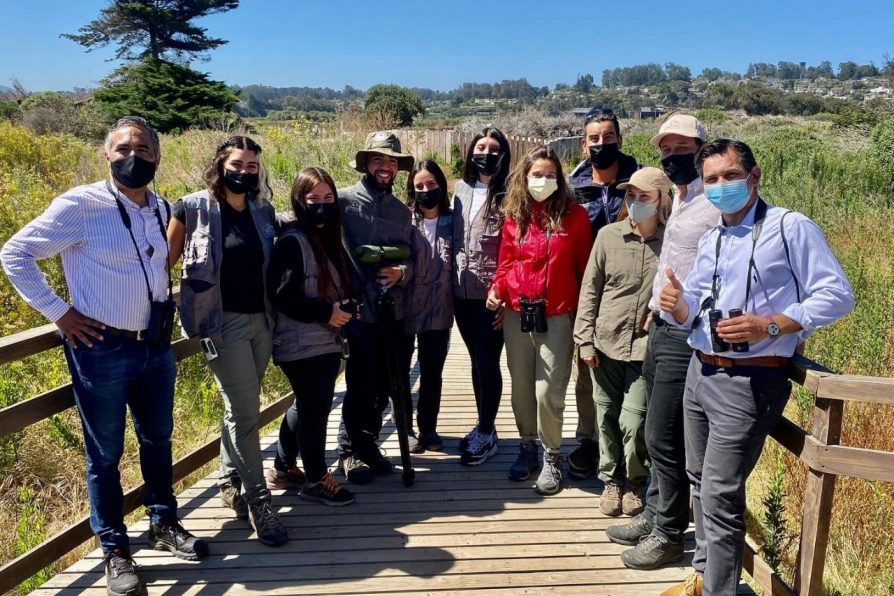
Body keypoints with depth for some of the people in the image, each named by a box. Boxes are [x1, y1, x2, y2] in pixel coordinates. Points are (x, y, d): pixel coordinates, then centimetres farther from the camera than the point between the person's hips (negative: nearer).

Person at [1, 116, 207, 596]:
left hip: (156, 346, 6)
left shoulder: (161, 209, 6)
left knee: (158, 440, 19)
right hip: (102, 349, -6)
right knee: (105, 454, 8)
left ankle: (164, 525, 38)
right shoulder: (80, 204, -13)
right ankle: (115, 551, 25)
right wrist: (57, 312, -10)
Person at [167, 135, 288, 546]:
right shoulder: (194, 208, -8)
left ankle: (229, 480, 34)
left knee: (240, 408, 16)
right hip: (222, 321, -5)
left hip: (261, 319, 5)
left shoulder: (263, 210, 6)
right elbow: (166, 261, 1)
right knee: (246, 412, -6)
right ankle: (257, 500, 6)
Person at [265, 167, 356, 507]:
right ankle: (316, 481, 16)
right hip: (302, 345, -9)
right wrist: (326, 312, -18)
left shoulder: (329, 239, 12)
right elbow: (280, 295, -20)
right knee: (314, 410, 0)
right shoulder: (292, 241, -14)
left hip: (326, 342, 9)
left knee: (306, 407, 19)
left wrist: (346, 307, 1)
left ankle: (282, 467, 36)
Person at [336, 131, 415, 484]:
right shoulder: (344, 200, -4)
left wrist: (402, 273, -7)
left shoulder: (402, 211, 13)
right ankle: (349, 451, 19)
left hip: (392, 312, 5)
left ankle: (367, 444, 31)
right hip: (358, 310, -5)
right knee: (361, 386, 0)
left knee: (384, 387, 12)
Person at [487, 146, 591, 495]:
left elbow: (584, 267, 0)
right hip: (516, 313, 3)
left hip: (557, 316, -3)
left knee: (548, 392, -2)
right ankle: (527, 447, 31)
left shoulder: (574, 215, -3)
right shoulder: (514, 216, 6)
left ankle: (551, 457, 18)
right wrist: (497, 289, -10)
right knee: (521, 386, 13)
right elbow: (507, 262, 9)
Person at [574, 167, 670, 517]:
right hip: (606, 343, 3)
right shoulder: (609, 236, 1)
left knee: (633, 421, -3)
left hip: (646, 347, -2)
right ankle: (611, 481, 32)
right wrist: (585, 340, 1)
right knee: (607, 416, 12)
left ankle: (634, 483, 23)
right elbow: (590, 290, 4)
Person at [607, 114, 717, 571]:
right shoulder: (679, 201, 16)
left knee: (663, 437, -1)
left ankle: (668, 536, 15)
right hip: (661, 330, 9)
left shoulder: (718, 204, -14)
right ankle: (653, 516, 31)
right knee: (659, 434, 17)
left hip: (687, 336, -9)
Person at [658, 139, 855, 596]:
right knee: (700, 483, 17)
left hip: (748, 382, -7)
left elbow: (836, 296, -12)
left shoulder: (791, 228, -8)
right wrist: (677, 305, -10)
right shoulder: (711, 241, 14)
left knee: (720, 497, -6)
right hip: (700, 372, 8)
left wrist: (769, 326, -23)